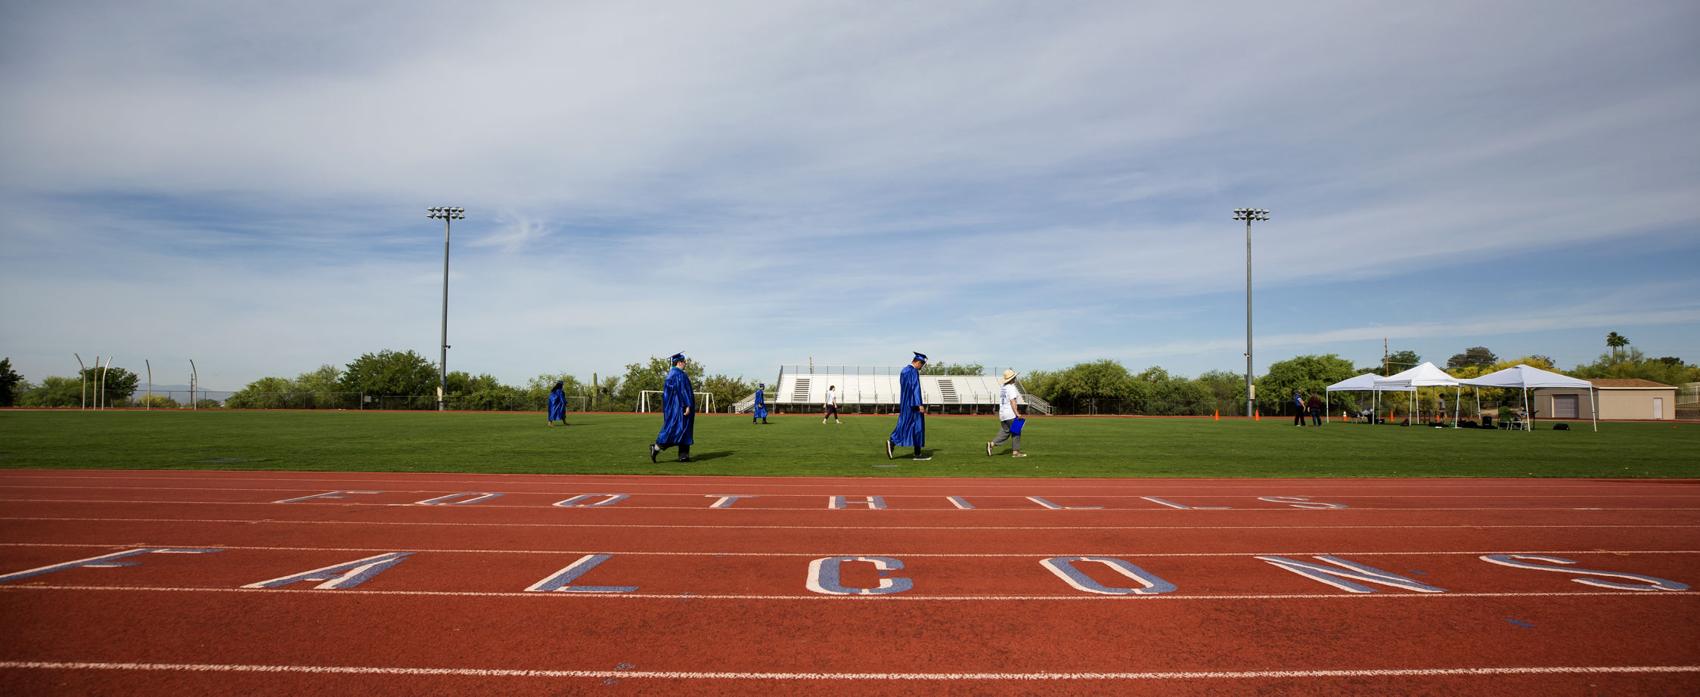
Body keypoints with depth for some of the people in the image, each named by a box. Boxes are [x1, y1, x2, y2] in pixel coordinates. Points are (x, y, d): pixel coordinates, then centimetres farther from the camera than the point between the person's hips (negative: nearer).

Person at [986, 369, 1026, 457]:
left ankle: (991, 444, -4)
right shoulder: (1012, 388, -11)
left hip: (1002, 414, 8)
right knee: (1016, 433, 0)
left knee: (1005, 433, 10)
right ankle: (1015, 452, 1)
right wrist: (1017, 413, -21)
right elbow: (1012, 402, -19)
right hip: (1011, 414, -8)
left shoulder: (1002, 389, 15)